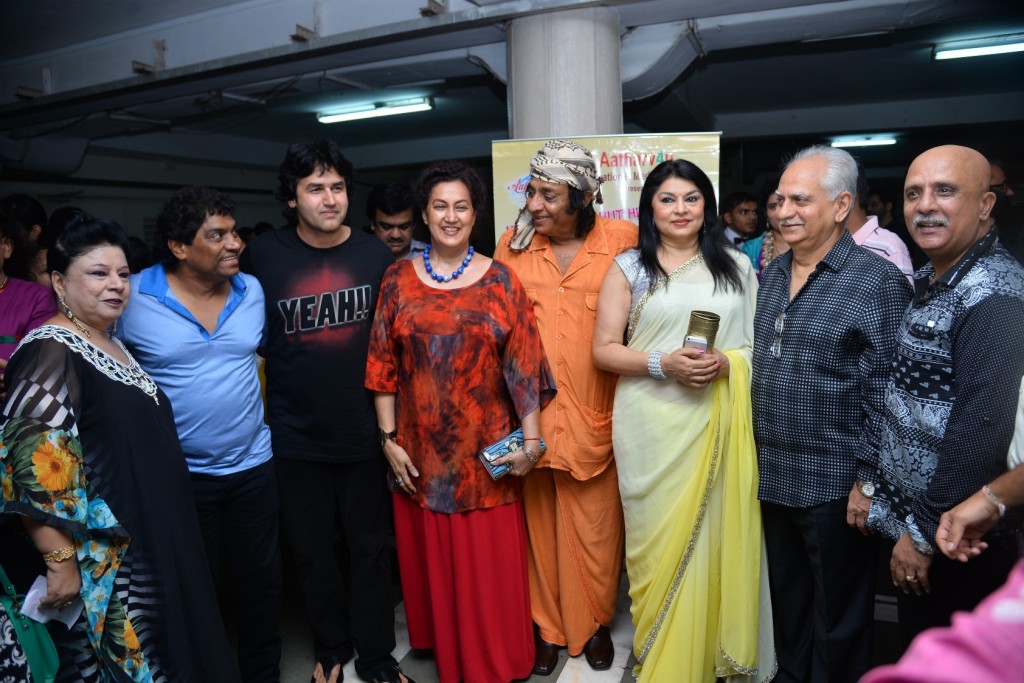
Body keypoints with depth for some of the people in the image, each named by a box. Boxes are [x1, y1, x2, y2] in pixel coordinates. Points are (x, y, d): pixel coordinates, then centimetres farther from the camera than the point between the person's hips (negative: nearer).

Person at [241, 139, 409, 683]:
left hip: (362, 432, 0)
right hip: (295, 436, 0)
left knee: (370, 547, 13)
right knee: (312, 550, 16)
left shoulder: (374, 254, -2)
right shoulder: (262, 255, -5)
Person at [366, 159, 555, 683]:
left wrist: (530, 441, -9)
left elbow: (522, 364, -5)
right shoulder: (399, 279, 2)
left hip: (485, 452, -1)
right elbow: (383, 366, 3)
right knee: (431, 558, 15)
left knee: (490, 564, 7)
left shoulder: (500, 280, -2)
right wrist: (389, 439, -1)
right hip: (420, 453, 2)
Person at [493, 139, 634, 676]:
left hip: (596, 413, -1)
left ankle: (594, 622, 36)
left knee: (595, 524, 11)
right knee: (540, 522, 13)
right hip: (531, 413, 2)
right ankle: (548, 625, 35)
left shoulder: (624, 240, -5)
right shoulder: (513, 244, 1)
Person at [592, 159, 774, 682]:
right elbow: (604, 349, 0)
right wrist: (661, 364, -16)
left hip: (721, 421, 2)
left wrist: (726, 363, -11)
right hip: (653, 426, -1)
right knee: (662, 540, 6)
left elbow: (761, 341, 10)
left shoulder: (737, 265, 10)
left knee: (717, 535, 7)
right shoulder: (628, 267, 3)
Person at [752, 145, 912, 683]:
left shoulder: (878, 282, -12)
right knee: (787, 596, 23)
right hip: (773, 476, 6)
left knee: (838, 615, 13)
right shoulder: (771, 274, 8)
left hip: (834, 485, -6)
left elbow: (883, 394, -14)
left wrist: (868, 481, -14)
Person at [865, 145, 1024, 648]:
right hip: (907, 518, 8)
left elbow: (981, 431, -25)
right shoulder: (928, 281, 7)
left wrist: (925, 534, -19)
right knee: (914, 654, 22)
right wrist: (869, 481, 11)